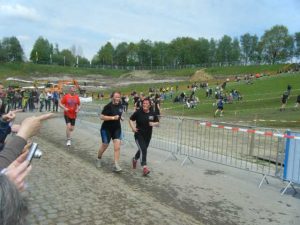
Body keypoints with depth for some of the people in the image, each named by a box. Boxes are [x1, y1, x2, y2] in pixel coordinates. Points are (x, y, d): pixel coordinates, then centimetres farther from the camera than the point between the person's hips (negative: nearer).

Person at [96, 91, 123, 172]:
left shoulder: (120, 106, 3)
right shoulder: (108, 106, -17)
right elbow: (102, 117, -21)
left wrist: (120, 117, 3)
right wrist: (113, 117, -26)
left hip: (117, 129, 5)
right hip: (106, 129, -4)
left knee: (117, 147, -5)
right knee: (104, 146, 11)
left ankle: (116, 165, 0)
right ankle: (99, 159, 39)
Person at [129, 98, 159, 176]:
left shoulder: (153, 114, -3)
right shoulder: (138, 112, -9)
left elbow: (157, 122, 6)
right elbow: (131, 120, 2)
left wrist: (154, 124, -16)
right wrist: (133, 127, -13)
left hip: (148, 135, 4)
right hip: (139, 135, -4)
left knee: (143, 150, 19)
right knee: (143, 149, -18)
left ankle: (135, 159, 48)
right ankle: (144, 167, -15)